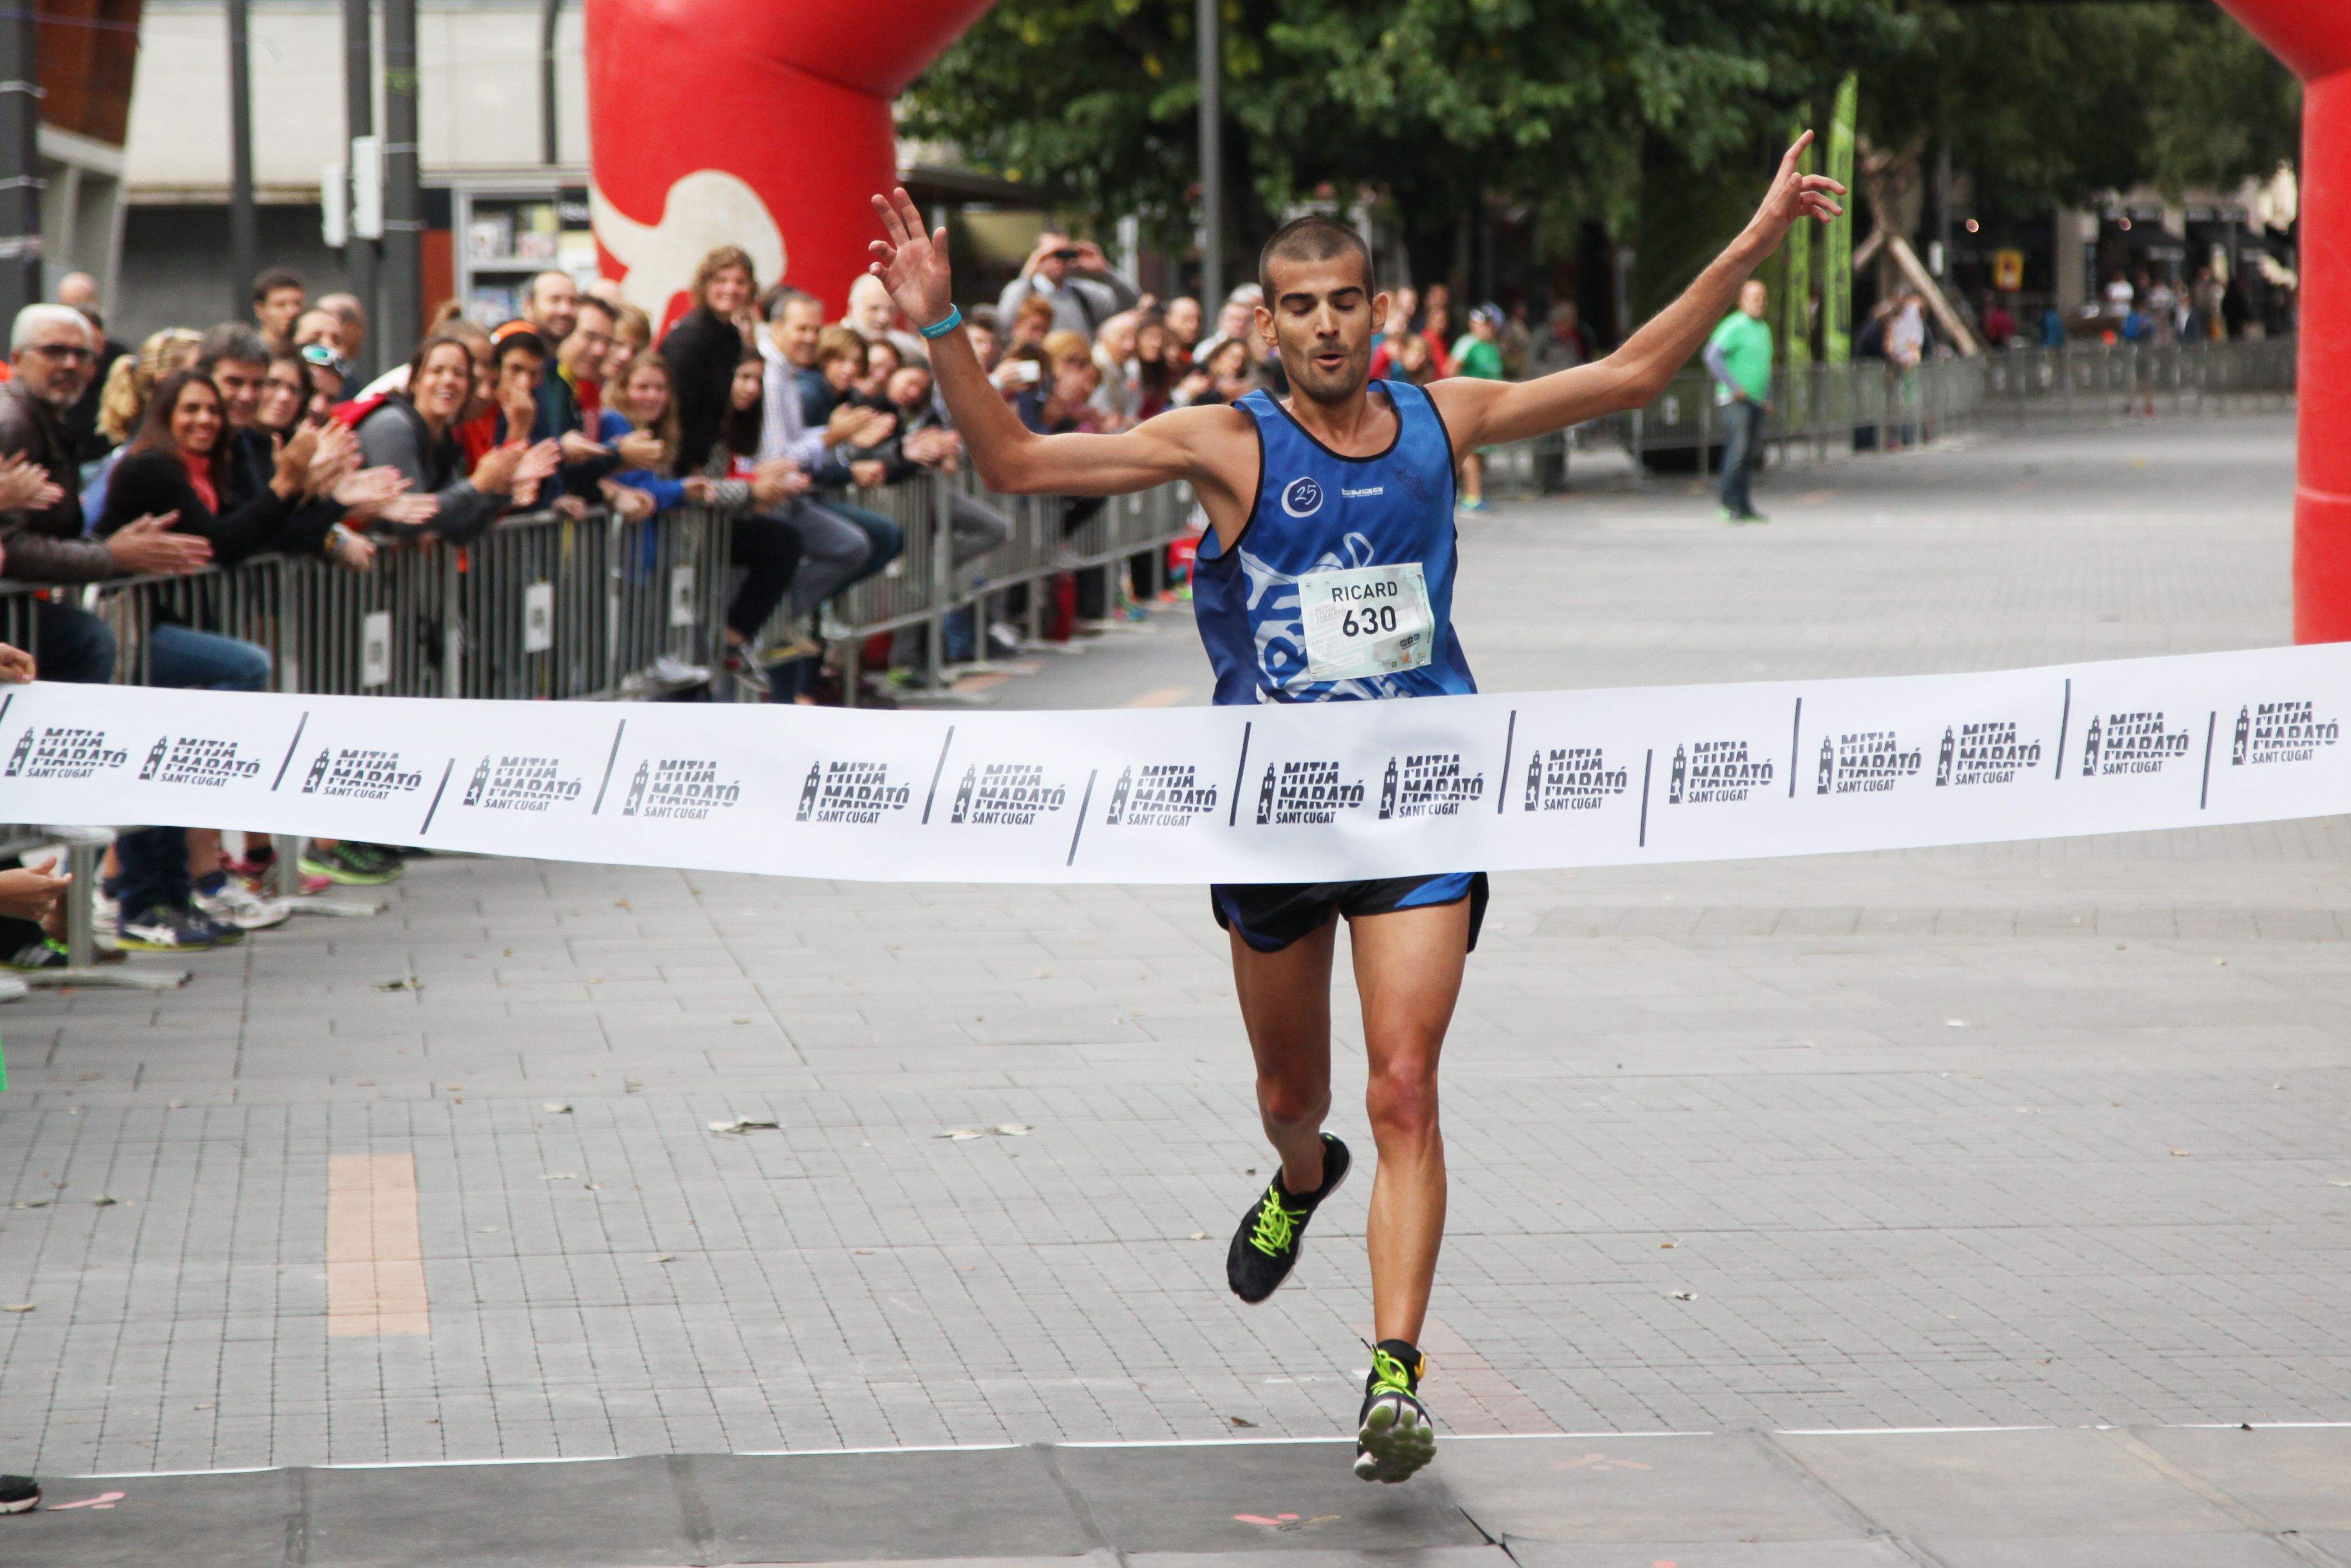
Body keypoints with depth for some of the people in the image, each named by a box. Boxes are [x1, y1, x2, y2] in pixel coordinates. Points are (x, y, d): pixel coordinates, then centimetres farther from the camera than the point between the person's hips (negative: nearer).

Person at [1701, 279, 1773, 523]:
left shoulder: (1764, 329, 19)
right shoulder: (1734, 326, -9)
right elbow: (1713, 357, -18)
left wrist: (1768, 398, 22)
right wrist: (1734, 387, -19)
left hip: (1756, 402, 8)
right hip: (1736, 401, -8)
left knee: (1751, 454, 7)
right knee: (1738, 450, -17)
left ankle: (1744, 505, 11)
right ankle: (1727, 501, -15)